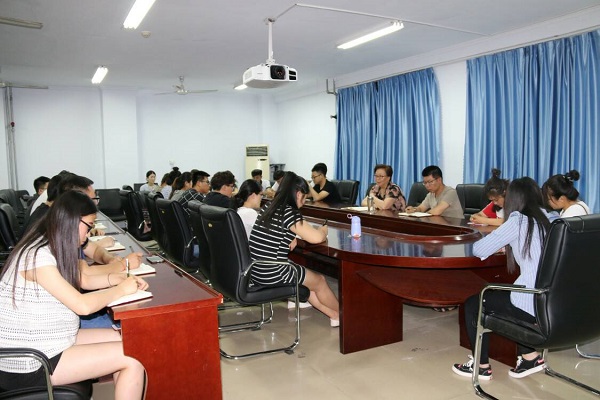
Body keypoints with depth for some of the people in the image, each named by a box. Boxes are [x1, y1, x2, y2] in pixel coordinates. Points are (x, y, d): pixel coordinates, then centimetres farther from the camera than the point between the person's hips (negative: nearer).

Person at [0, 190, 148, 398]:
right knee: (133, 359, -13)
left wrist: (117, 278, 0)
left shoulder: (53, 249, 4)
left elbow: (84, 280, 17)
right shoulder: (38, 255, -23)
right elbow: (83, 305, -25)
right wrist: (121, 289, -11)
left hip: (52, 342, 9)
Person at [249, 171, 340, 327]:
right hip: (272, 275, -8)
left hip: (255, 271, 8)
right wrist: (323, 230, 2)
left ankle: (334, 314, 34)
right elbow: (317, 238, -20)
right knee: (319, 280, 16)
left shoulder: (267, 207, 8)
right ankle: (343, 314, 38)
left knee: (306, 278, 26)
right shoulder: (289, 212, -17)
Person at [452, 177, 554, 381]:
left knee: (473, 303, 14)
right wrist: (509, 245, 22)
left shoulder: (519, 221, -8)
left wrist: (499, 243, 14)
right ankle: (530, 356, 27)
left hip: (534, 305, -7)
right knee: (497, 295, 32)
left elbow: (479, 249, -6)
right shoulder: (548, 218, 10)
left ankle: (481, 366, 23)